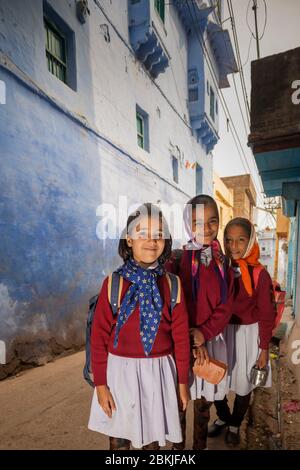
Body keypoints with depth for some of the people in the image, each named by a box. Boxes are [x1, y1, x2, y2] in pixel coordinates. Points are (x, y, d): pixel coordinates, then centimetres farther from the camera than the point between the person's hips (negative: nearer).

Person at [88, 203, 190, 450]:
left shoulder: (172, 284, -5)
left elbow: (181, 337, 0)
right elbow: (99, 336, -6)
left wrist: (182, 381, 5)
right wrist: (100, 383, -4)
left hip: (158, 373, 1)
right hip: (120, 371, -1)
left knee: (153, 439, 19)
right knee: (119, 440, 16)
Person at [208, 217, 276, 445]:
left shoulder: (260, 274, -12)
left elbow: (266, 314, -6)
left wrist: (264, 348, -3)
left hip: (247, 334, -2)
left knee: (243, 384, 16)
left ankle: (235, 425, 45)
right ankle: (223, 417, 46)